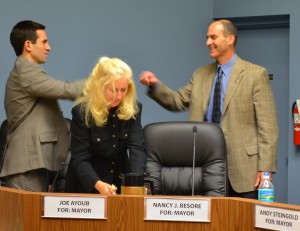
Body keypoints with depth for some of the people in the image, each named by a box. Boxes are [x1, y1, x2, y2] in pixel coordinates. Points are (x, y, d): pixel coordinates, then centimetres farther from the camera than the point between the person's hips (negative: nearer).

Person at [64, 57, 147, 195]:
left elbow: (137, 148, -14)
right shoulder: (82, 111, -14)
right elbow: (80, 158, -17)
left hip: (121, 183, 2)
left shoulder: (133, 109, -5)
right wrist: (98, 184, -35)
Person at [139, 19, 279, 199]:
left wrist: (265, 168, -12)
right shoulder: (201, 75, 14)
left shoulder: (255, 74, -3)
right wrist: (156, 86, -4)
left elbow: (267, 126, -6)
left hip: (242, 166, -5)